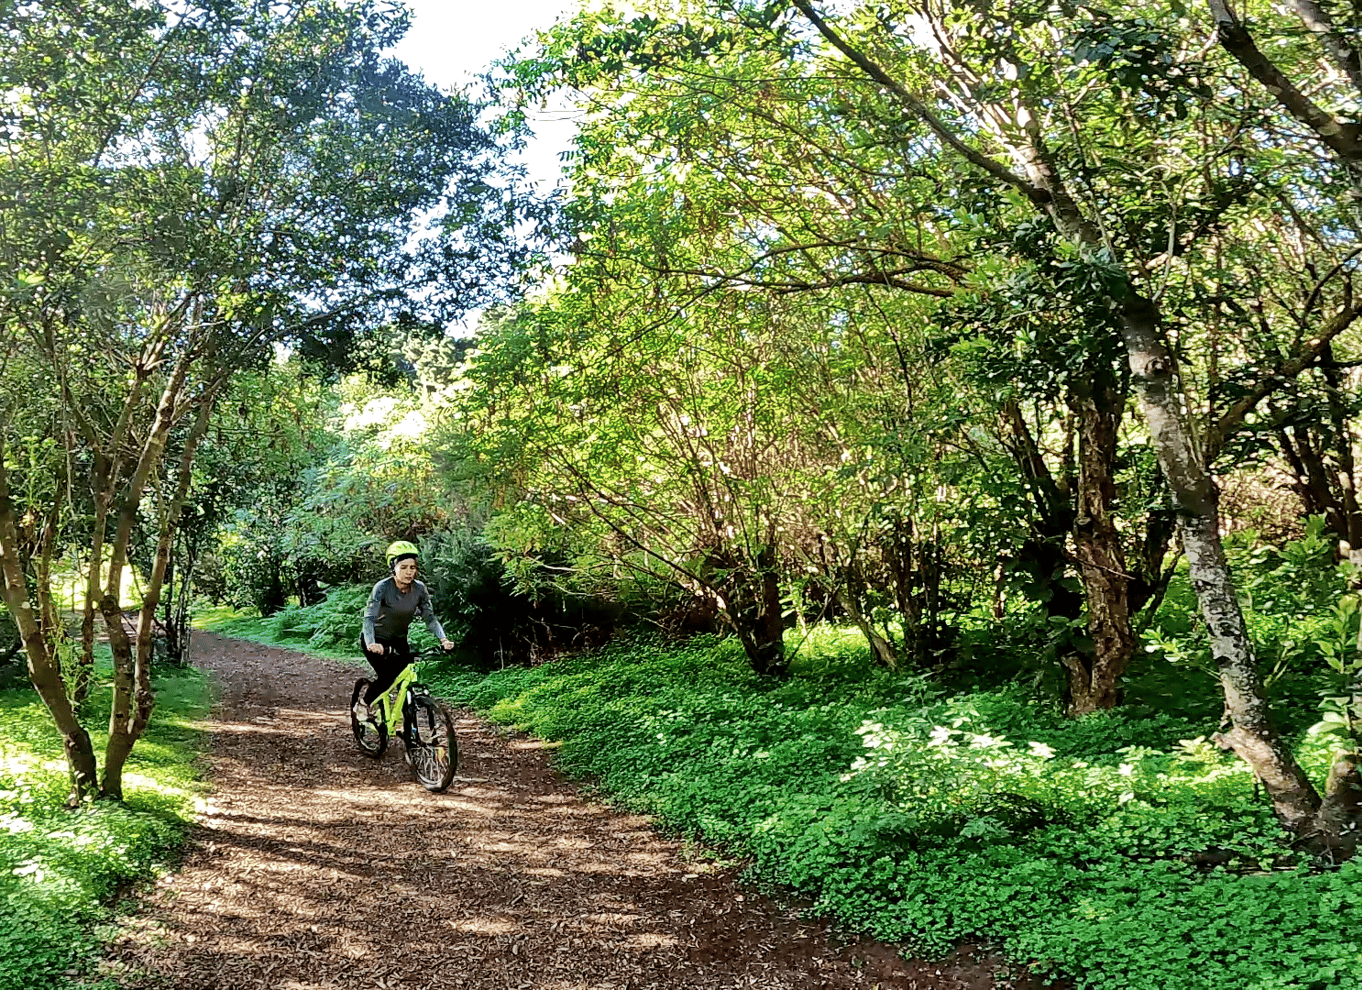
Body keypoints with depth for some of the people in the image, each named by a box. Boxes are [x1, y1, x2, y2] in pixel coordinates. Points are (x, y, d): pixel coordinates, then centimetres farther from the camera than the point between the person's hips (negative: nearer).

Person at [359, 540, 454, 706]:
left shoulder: (419, 589, -12)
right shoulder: (383, 587, -24)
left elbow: (430, 617, -11)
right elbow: (369, 617, -32)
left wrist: (443, 639, -28)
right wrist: (371, 643, -50)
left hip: (399, 640, 4)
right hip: (377, 640, -4)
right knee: (386, 677, -20)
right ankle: (363, 705, 5)